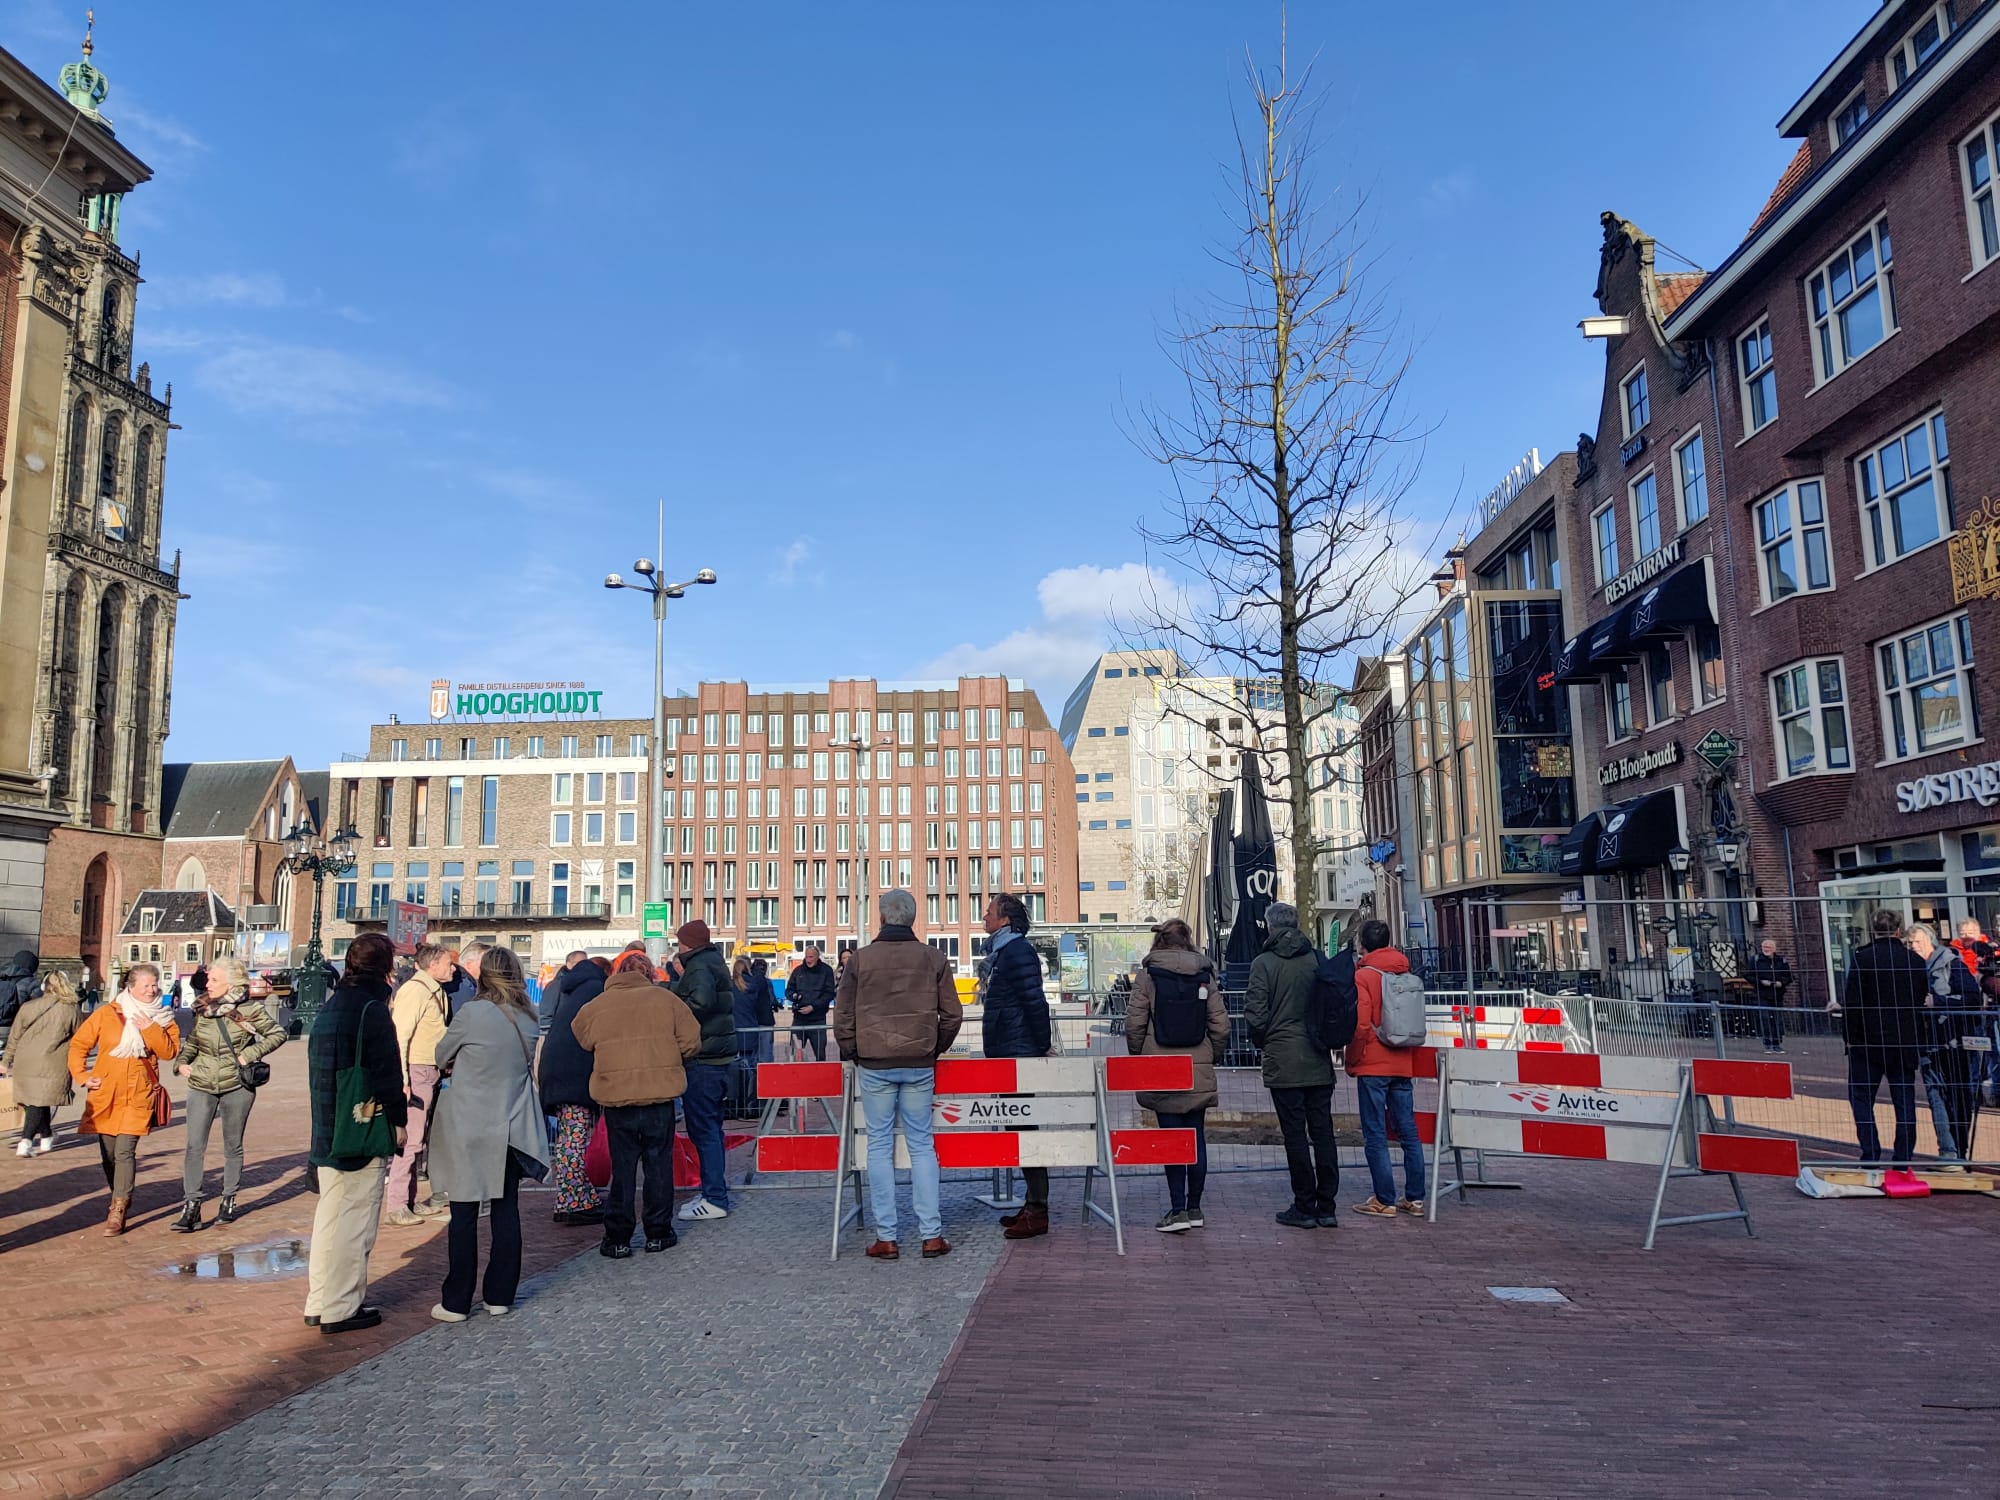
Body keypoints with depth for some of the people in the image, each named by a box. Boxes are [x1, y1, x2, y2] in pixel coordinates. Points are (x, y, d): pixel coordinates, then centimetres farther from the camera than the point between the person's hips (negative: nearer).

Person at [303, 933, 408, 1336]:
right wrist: (399, 1121, -6)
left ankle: (320, 1303, 26)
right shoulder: (372, 1009, -16)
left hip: (328, 1132, 9)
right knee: (355, 1221, 1)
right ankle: (342, 1308, 8)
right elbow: (387, 1075, -17)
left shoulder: (331, 1006, 10)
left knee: (329, 1217, 17)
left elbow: (317, 1068, 16)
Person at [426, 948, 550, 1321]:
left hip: (468, 1129, -4)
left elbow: (442, 1056, 0)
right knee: (506, 1212, 12)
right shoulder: (529, 1018, 0)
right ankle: (500, 1296, 19)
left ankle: (456, 1303, 12)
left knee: (464, 1215, 4)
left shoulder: (472, 1013, -15)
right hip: (511, 1129, 5)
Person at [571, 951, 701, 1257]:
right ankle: (658, 1233, 17)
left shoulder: (597, 1005, 1)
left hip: (615, 1097, 1)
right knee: (658, 1163, 11)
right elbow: (691, 1043, -1)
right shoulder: (667, 999, -2)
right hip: (660, 1094, -1)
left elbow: (582, 1042, 11)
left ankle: (618, 1238, 13)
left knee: (622, 1166, 10)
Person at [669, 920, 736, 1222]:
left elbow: (701, 1001, -32)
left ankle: (715, 1199, -3)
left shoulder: (699, 967, -14)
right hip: (721, 1053, 10)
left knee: (703, 1128, -5)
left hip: (702, 1059, -10)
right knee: (711, 1126, 18)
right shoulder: (715, 963, 17)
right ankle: (713, 1191, 26)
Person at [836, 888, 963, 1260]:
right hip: (919, 1065, 1)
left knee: (880, 1146, 5)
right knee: (921, 1145, 7)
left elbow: (842, 1016, 1)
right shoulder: (933, 959, 1)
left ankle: (886, 1238, 7)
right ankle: (931, 1235, 6)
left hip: (874, 1065, -1)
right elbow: (952, 1014, 4)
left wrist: (851, 1054, 14)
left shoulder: (861, 959, -2)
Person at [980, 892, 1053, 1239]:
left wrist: (1043, 1047, -16)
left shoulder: (1017, 951, -14)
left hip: (1020, 1055, -10)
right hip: (1006, 1054, 10)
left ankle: (1037, 1212, -2)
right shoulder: (1000, 951, 16)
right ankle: (1034, 1202, 22)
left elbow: (1035, 1003, -18)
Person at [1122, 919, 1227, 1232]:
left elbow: (1134, 1023, -5)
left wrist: (1138, 1057, 8)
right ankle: (1194, 1208, 17)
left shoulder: (1148, 974, -3)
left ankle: (1178, 1209, -2)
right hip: (1199, 1070, 3)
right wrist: (1214, 1057, 16)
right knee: (1196, 1137, 10)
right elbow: (1220, 1024, 3)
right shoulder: (1205, 975, 5)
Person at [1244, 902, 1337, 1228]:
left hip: (1284, 1063, -4)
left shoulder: (1264, 963, -8)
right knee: (1322, 1132, 8)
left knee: (1295, 1135, 1)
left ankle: (1304, 1207, 6)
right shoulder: (1315, 960, 4)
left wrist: (1263, 1042, 8)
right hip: (1319, 1062, 4)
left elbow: (1255, 1016, -10)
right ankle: (1326, 1207, 13)